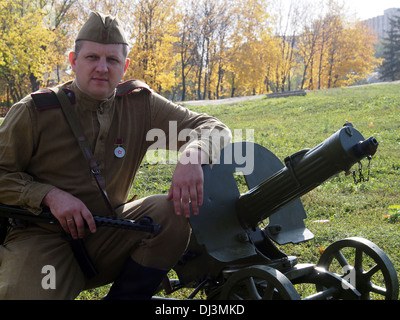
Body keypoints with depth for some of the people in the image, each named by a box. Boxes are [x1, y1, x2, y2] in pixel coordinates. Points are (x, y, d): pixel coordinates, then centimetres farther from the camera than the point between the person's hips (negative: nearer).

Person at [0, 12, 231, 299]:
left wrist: (193, 155, -25)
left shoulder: (139, 104, -1)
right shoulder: (35, 111, -7)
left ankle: (125, 296, -7)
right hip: (41, 238, -3)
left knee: (174, 211, -20)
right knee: (23, 293, -32)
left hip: (108, 234, 4)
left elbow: (214, 128, -1)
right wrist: (50, 195, -19)